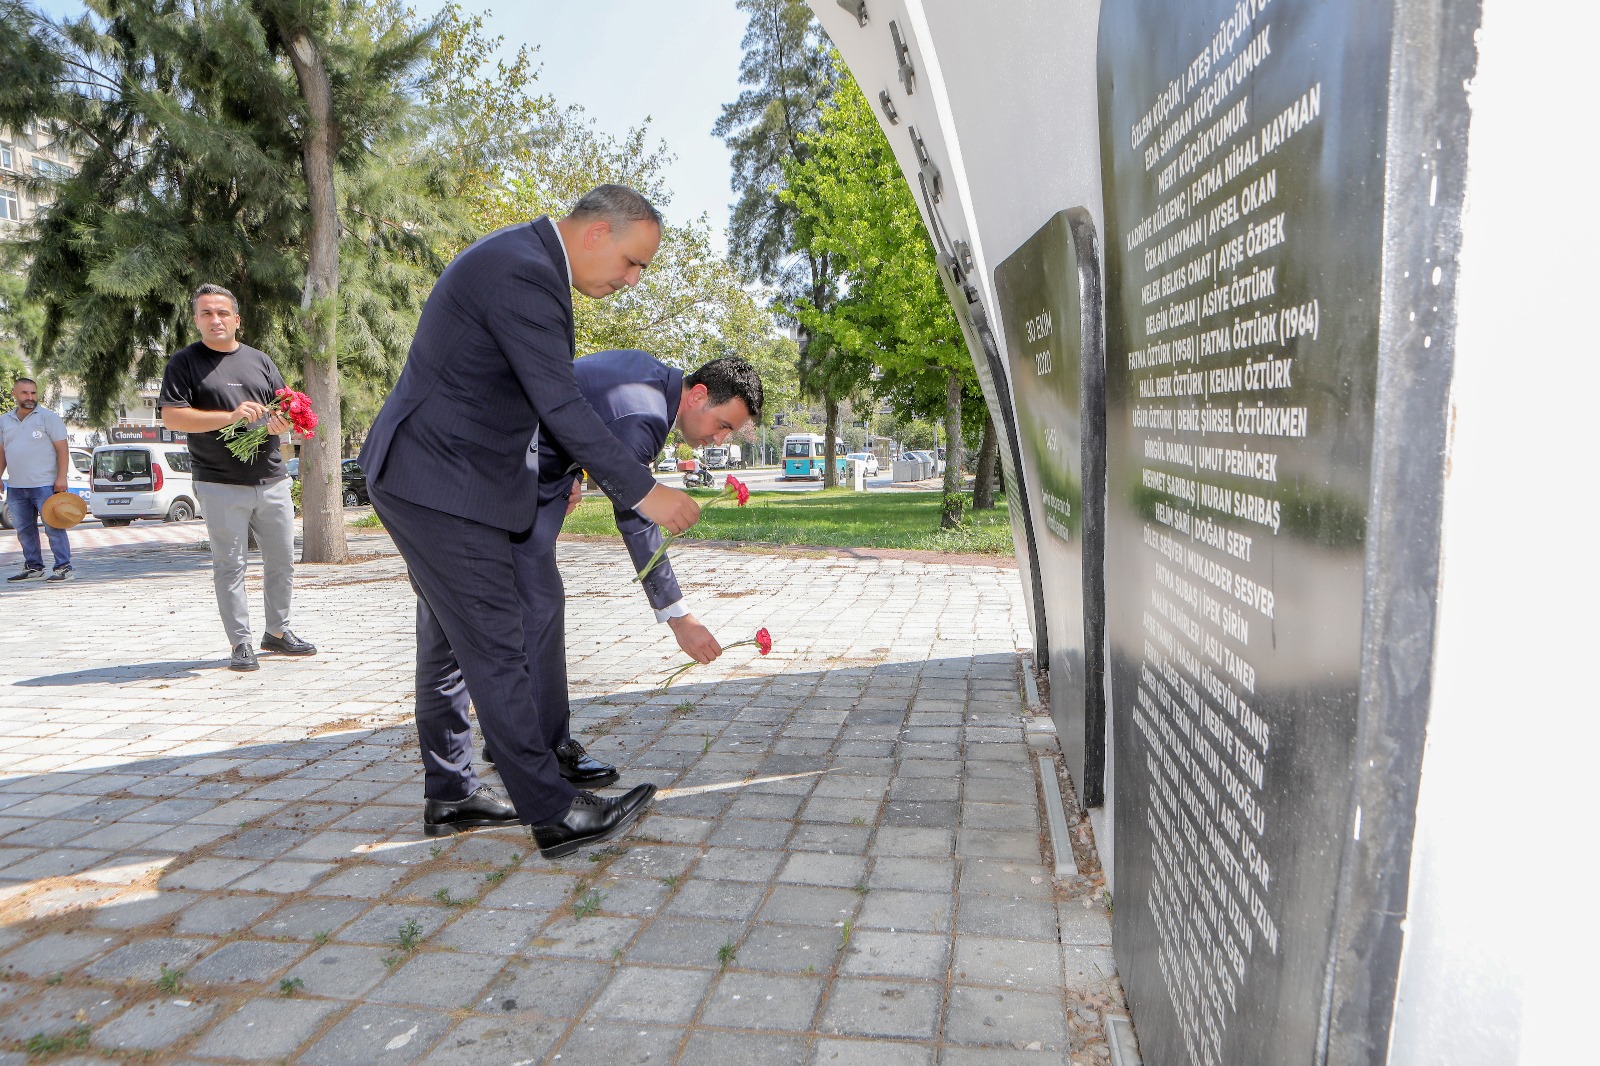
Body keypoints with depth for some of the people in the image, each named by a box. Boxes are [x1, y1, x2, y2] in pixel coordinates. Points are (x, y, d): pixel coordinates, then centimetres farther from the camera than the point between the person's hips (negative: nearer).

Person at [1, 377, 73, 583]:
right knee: (24, 529, 10)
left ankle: (64, 568, -3)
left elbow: (62, 448, -7)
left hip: (45, 485, -6)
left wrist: (61, 477, -14)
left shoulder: (48, 417, -3)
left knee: (53, 527, -5)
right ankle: (33, 567, 19)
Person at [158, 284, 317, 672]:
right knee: (230, 566, -1)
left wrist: (282, 421, -9)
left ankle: (277, 631, 23)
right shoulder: (184, 362, 2)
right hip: (221, 485, -4)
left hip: (272, 480, 4)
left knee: (282, 560, 9)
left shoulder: (260, 360, 15)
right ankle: (241, 643, 6)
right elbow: (172, 417, -8)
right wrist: (230, 416, -18)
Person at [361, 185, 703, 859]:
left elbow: (541, 391, 20)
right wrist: (643, 492, -20)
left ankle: (450, 796, 26)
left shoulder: (521, 260, 13)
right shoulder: (523, 273, -20)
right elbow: (560, 404, -24)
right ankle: (555, 815, 0)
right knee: (494, 646, -7)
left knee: (448, 642, 15)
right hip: (444, 485, -11)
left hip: (424, 478, 11)